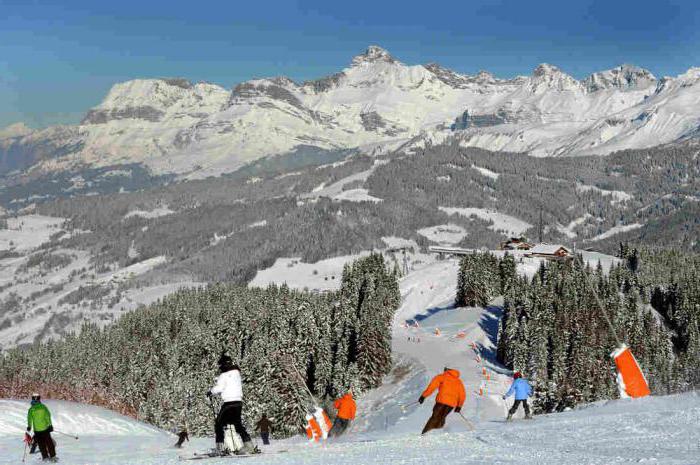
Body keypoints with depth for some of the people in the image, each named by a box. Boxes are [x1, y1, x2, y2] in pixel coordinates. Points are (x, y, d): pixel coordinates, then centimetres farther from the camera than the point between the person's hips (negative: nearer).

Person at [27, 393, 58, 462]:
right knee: (49, 442, 10)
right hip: (45, 427, 1)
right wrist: (50, 424, 1)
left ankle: (45, 457, 11)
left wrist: (29, 426, 3)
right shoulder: (43, 407, -4)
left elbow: (30, 418, -9)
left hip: (37, 429, -1)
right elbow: (48, 415, -4)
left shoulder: (31, 409, -7)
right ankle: (52, 456, 9)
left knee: (41, 443, 10)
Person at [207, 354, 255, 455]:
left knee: (219, 424, 2)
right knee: (238, 423, 17)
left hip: (229, 402, -7)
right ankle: (248, 445, 8)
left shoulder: (224, 375, -10)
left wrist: (211, 392, 5)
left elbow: (219, 388, -15)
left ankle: (220, 448, -5)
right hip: (239, 402, 7)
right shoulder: (237, 373, 13)